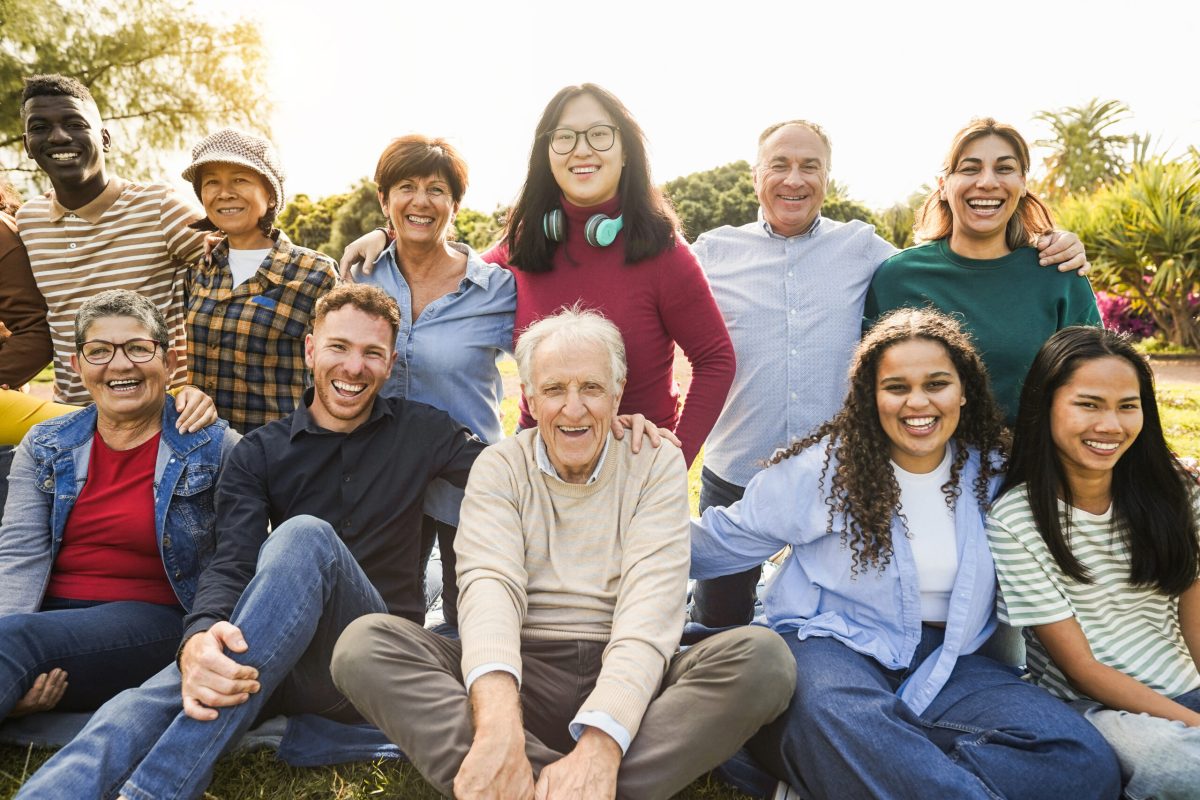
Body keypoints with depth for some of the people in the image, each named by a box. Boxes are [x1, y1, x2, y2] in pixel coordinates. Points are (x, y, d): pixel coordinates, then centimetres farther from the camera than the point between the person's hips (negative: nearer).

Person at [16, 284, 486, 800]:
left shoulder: (420, 431, 7)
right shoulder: (260, 452, 7)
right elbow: (233, 563, -9)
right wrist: (198, 640, -29)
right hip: (263, 658, 2)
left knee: (304, 538, -33)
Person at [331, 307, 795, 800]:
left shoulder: (657, 463, 3)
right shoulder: (499, 467, 5)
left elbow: (651, 601, -11)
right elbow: (490, 586, -13)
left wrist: (599, 743, -29)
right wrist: (498, 722, -34)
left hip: (627, 682, 0)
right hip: (523, 675, 1)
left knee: (763, 655, -27)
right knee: (365, 644, -21)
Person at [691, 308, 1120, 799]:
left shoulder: (990, 472, 7)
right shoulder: (824, 467, -5)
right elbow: (721, 543, 2)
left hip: (946, 662, 5)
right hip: (833, 646, -4)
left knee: (1082, 758, -22)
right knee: (841, 720, -42)